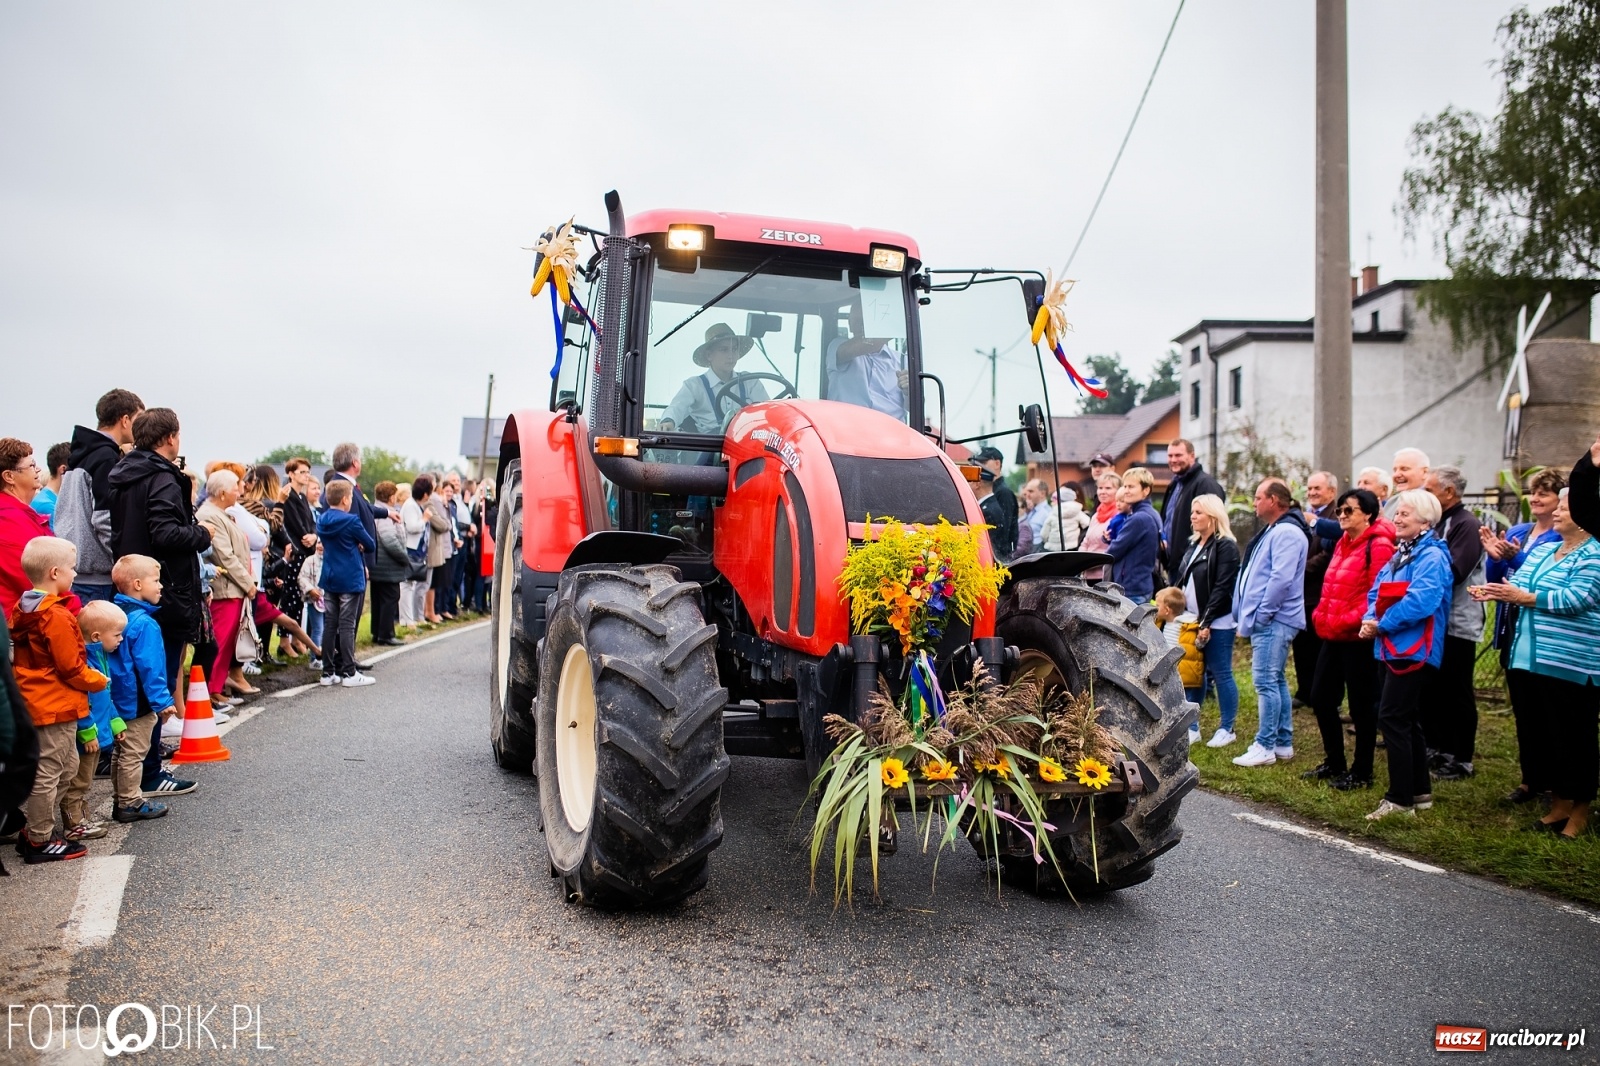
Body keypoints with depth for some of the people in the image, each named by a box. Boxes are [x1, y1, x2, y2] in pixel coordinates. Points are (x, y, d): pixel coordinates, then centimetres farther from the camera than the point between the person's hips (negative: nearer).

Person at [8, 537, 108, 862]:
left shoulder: (23, 610, 9)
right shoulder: (57, 616, -20)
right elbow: (71, 668, -19)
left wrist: (90, 675, 17)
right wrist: (99, 681, -2)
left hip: (35, 700, 10)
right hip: (56, 705, -10)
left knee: (66, 767, 19)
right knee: (48, 772, 1)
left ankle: (33, 829, 27)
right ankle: (39, 842, 11)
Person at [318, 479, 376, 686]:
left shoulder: (322, 521, 7)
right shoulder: (351, 521, -15)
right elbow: (371, 546, -7)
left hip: (329, 578, 7)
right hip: (350, 579, -7)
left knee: (330, 626, 9)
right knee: (347, 626, -4)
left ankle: (328, 672, 12)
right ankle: (349, 673, -1)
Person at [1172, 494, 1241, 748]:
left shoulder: (1226, 546, -10)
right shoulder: (1194, 544, 15)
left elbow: (1222, 588, -17)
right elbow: (1180, 581, 18)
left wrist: (1206, 622, -20)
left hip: (1217, 623, -8)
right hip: (1194, 621, 8)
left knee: (1221, 674, 0)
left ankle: (1227, 729, 11)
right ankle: (1191, 726, 19)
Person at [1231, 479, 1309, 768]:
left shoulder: (1286, 532, -15)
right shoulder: (1273, 531, 20)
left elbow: (1282, 578, -24)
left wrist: (1261, 614, -19)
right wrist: (1250, 616, 18)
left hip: (1273, 622, -11)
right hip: (1267, 621, 11)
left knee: (1266, 681, -10)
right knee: (1276, 681, 14)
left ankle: (1265, 746, -7)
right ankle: (1283, 744, 21)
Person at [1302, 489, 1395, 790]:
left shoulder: (1378, 545, -13)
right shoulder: (1342, 544, 15)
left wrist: (1349, 620, -21)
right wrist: (1321, 616, 12)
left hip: (1358, 637, -9)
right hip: (1333, 635, 9)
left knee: (1361, 705, 3)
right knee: (1320, 697, 13)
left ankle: (1362, 772, 16)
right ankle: (1334, 763, 28)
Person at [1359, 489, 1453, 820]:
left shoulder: (1431, 556, -12)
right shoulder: (1400, 554, 17)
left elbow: (1420, 601, -24)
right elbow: (1377, 592, 16)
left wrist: (1382, 624, -15)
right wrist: (1370, 618, -3)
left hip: (1414, 650, -10)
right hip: (1393, 648, 10)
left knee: (1392, 719, -10)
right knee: (1406, 721, 14)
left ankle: (1401, 799, -3)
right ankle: (1420, 792, 24)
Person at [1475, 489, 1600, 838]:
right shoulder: (1542, 551, 15)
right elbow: (1518, 583, 7)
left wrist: (1523, 598, -26)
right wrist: (1492, 591, -13)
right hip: (1534, 659, 8)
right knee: (1546, 734, 15)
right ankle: (1559, 802, 27)